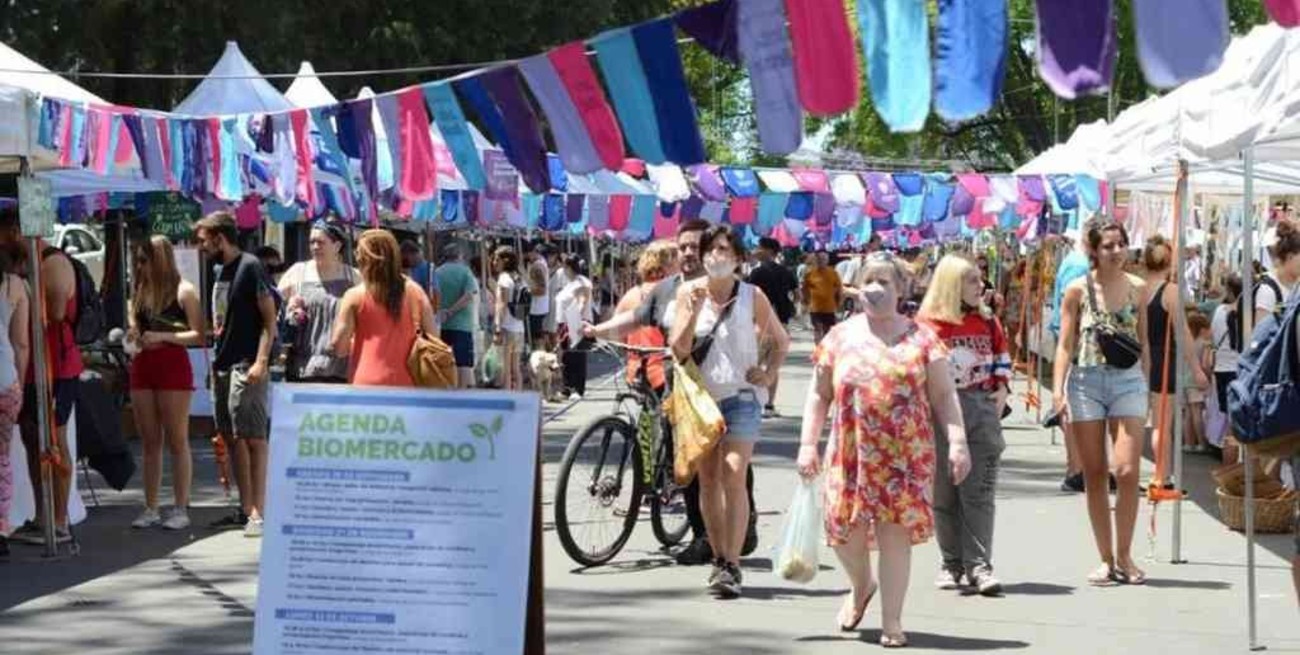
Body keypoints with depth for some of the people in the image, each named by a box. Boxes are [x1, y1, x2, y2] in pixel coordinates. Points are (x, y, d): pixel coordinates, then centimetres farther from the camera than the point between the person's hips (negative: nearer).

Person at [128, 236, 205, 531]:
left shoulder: (184, 291, -3)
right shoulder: (140, 292, 14)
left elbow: (199, 335, -9)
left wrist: (163, 336, -17)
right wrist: (134, 338, 4)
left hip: (173, 366, -6)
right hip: (142, 366, 6)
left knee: (177, 441, -2)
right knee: (149, 443, 7)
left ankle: (181, 509, 1)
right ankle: (151, 509, 11)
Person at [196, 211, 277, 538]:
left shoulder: (250, 267, -8)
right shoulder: (220, 271, 18)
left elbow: (269, 318, -12)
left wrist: (261, 361, -20)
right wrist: (217, 361, 18)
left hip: (247, 365, -9)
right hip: (224, 364, 9)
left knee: (253, 438, -10)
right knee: (233, 439, 9)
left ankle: (258, 511, -12)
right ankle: (246, 508, 15)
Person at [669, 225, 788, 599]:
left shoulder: (752, 297, -2)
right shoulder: (688, 293, 1)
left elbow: (781, 341, 12)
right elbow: (678, 349, -6)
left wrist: (769, 373, -3)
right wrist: (694, 311, -18)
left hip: (741, 395, -2)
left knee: (734, 477, -14)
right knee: (708, 480, 6)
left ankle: (732, 566, -16)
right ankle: (719, 559, 18)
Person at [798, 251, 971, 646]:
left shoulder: (920, 338, 5)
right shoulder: (840, 338, 8)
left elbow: (943, 396, 3)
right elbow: (819, 395, 10)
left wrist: (957, 442, -6)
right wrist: (808, 444, 3)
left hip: (907, 457, -1)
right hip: (852, 454, 1)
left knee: (896, 534, -4)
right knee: (846, 531, 1)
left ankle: (891, 621, 7)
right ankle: (861, 586, 35)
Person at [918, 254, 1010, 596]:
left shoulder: (987, 321, 10)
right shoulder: (927, 323, -2)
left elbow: (1002, 354, 19)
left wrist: (1002, 388, 6)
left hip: (983, 408, 2)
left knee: (980, 492, -4)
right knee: (944, 494, 5)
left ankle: (978, 566, -5)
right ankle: (952, 565, 15)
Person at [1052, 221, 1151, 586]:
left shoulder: (1137, 288, 7)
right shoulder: (1078, 290, 0)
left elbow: (1143, 342, 15)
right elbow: (1065, 345, -1)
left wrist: (1145, 385, 13)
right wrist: (1058, 391, -10)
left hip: (1128, 381, 1)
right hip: (1086, 381, -1)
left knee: (1128, 472, -9)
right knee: (1094, 476, 4)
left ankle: (1124, 555, 5)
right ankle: (1106, 559, 12)